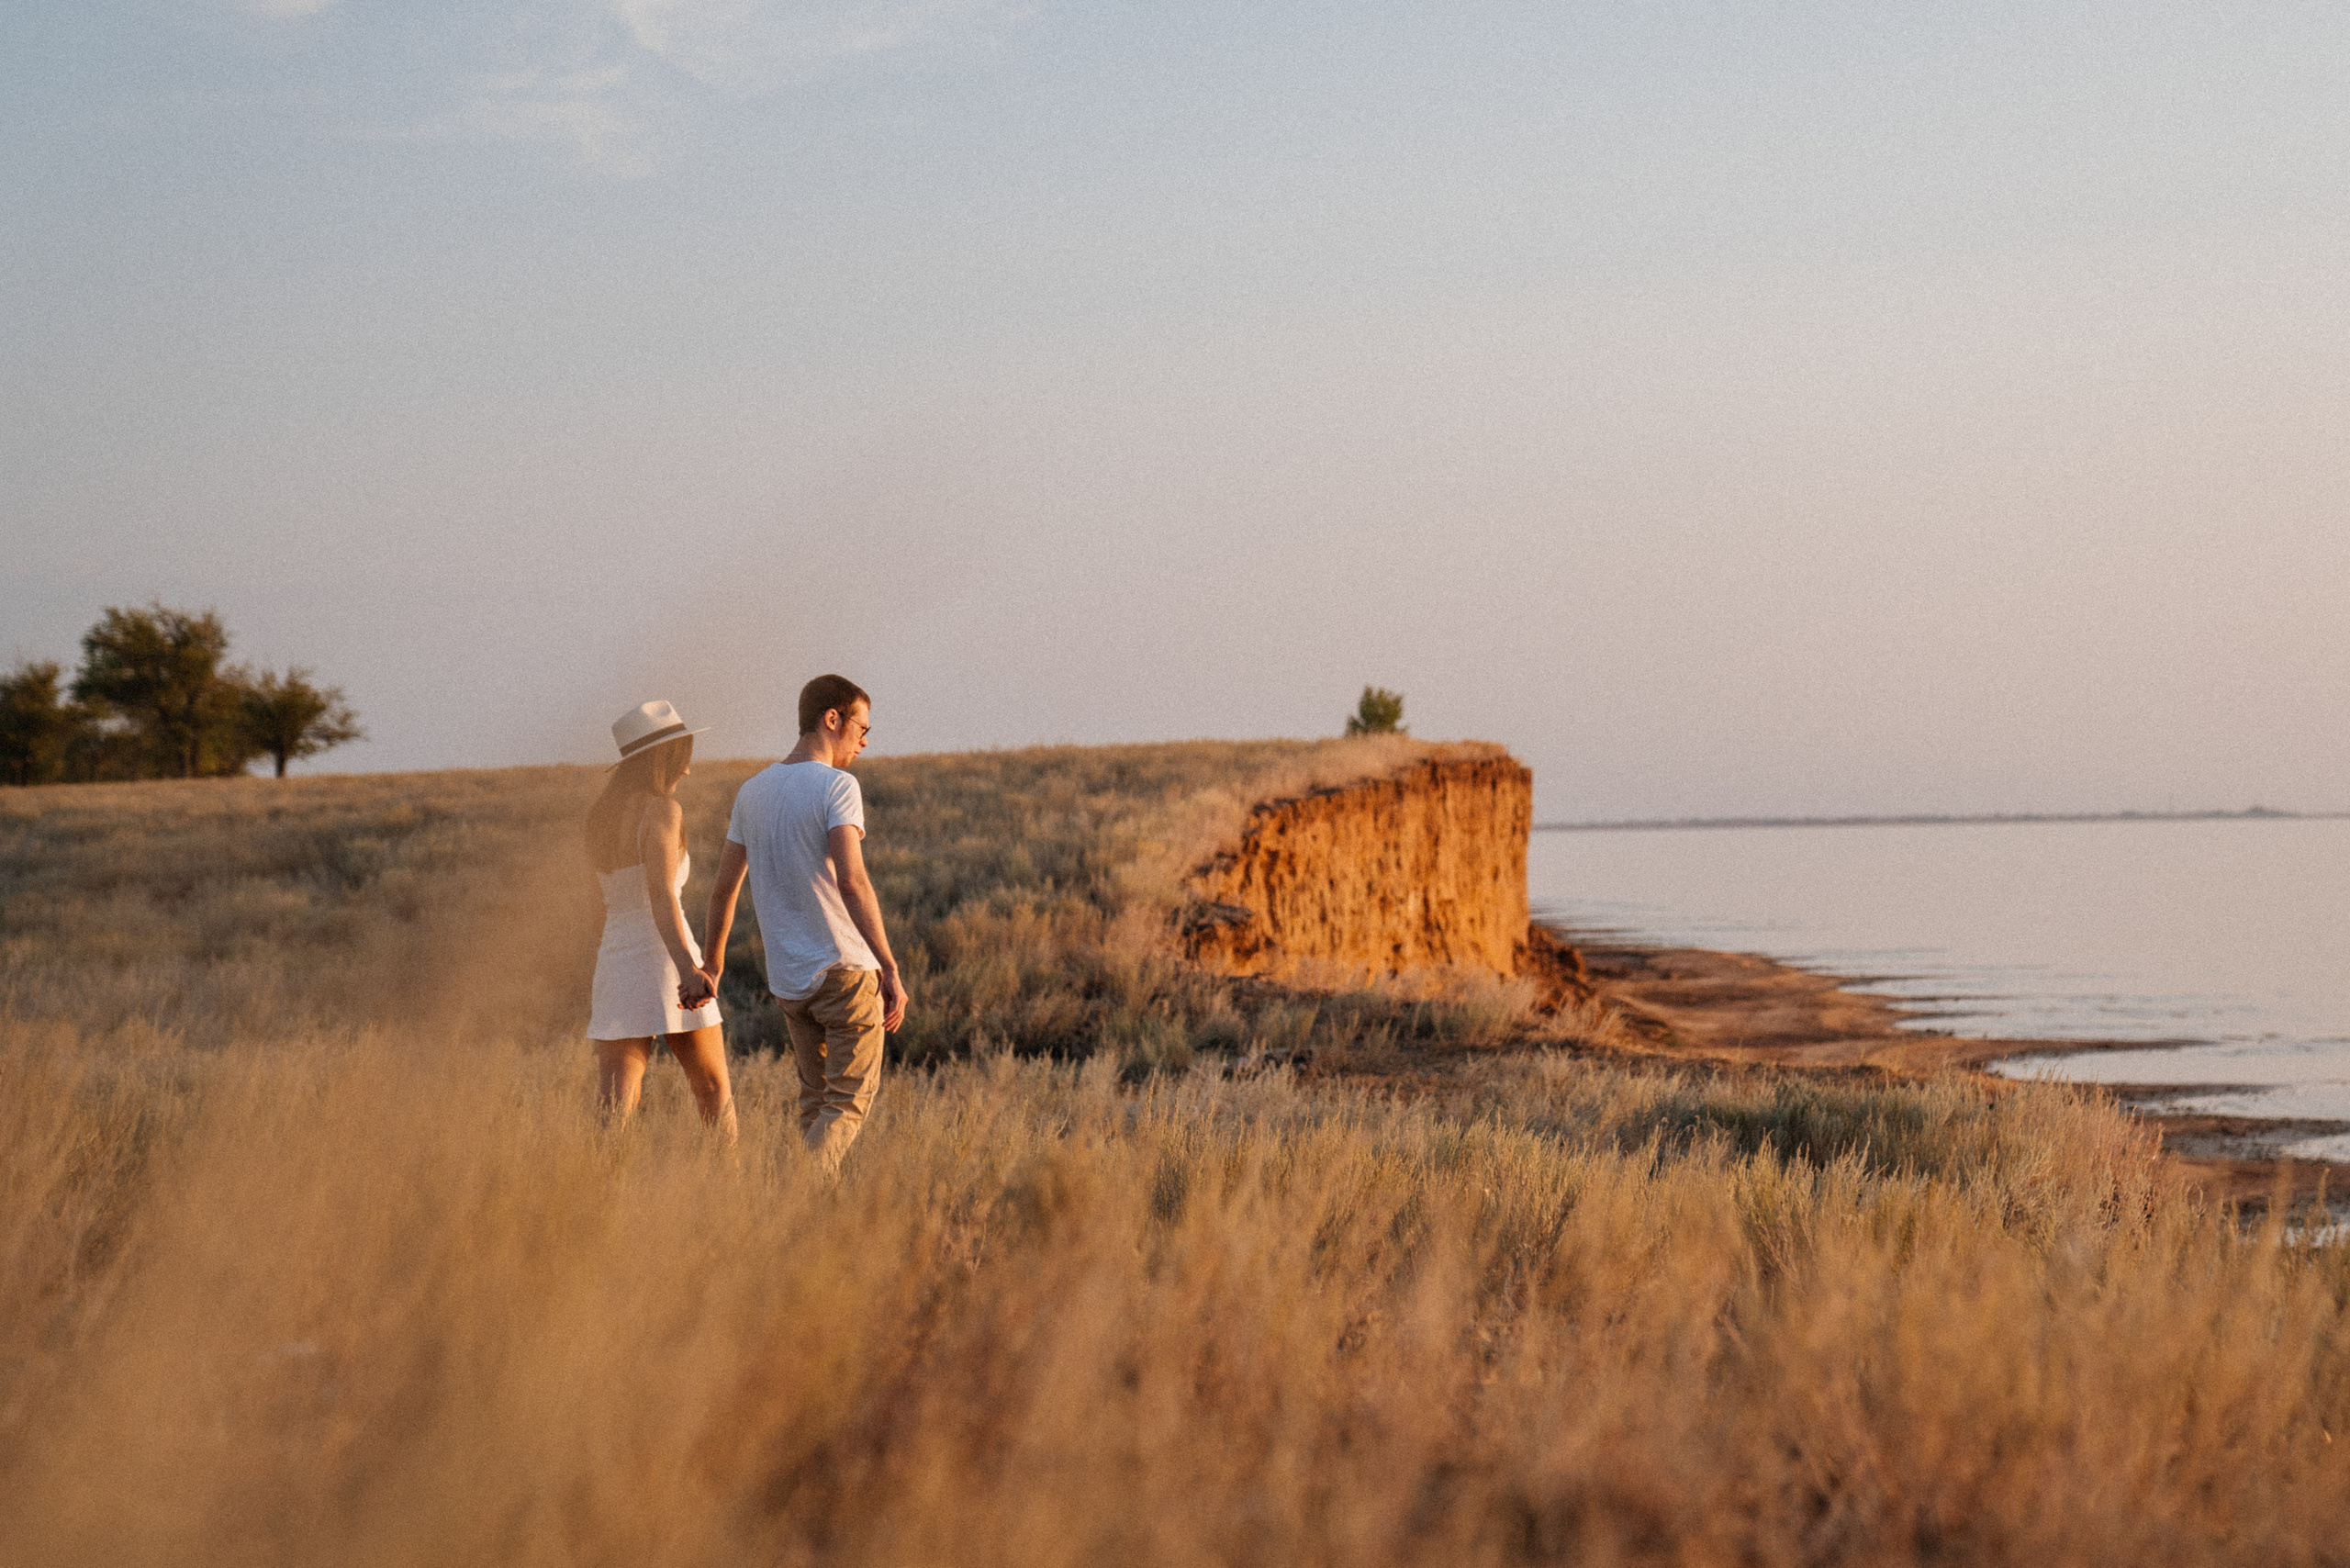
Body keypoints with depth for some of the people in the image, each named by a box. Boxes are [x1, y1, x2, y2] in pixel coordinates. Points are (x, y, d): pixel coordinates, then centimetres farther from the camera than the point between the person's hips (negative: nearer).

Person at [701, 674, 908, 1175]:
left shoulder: (752, 791, 10)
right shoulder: (837, 786, -11)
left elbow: (724, 888, 15)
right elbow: (851, 881, -22)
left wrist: (713, 962, 28)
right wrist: (890, 969, -22)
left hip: (788, 979, 6)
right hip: (845, 969, -6)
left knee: (816, 1098, 17)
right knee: (849, 1101, -1)